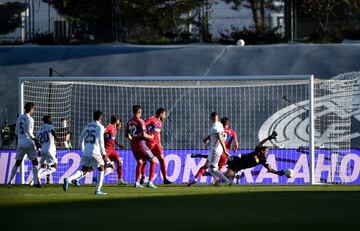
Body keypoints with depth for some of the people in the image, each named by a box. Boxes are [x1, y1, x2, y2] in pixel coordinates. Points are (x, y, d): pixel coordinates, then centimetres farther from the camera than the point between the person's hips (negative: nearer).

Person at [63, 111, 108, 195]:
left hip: (86, 152, 5)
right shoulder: (100, 127, -4)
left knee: (83, 171, 6)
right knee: (101, 169, 13)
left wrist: (83, 149, 29)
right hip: (95, 152, -5)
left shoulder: (88, 126, 15)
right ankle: (98, 190, 8)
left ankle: (69, 179, -21)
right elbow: (100, 140, -12)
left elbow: (81, 138, 18)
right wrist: (103, 153, -8)